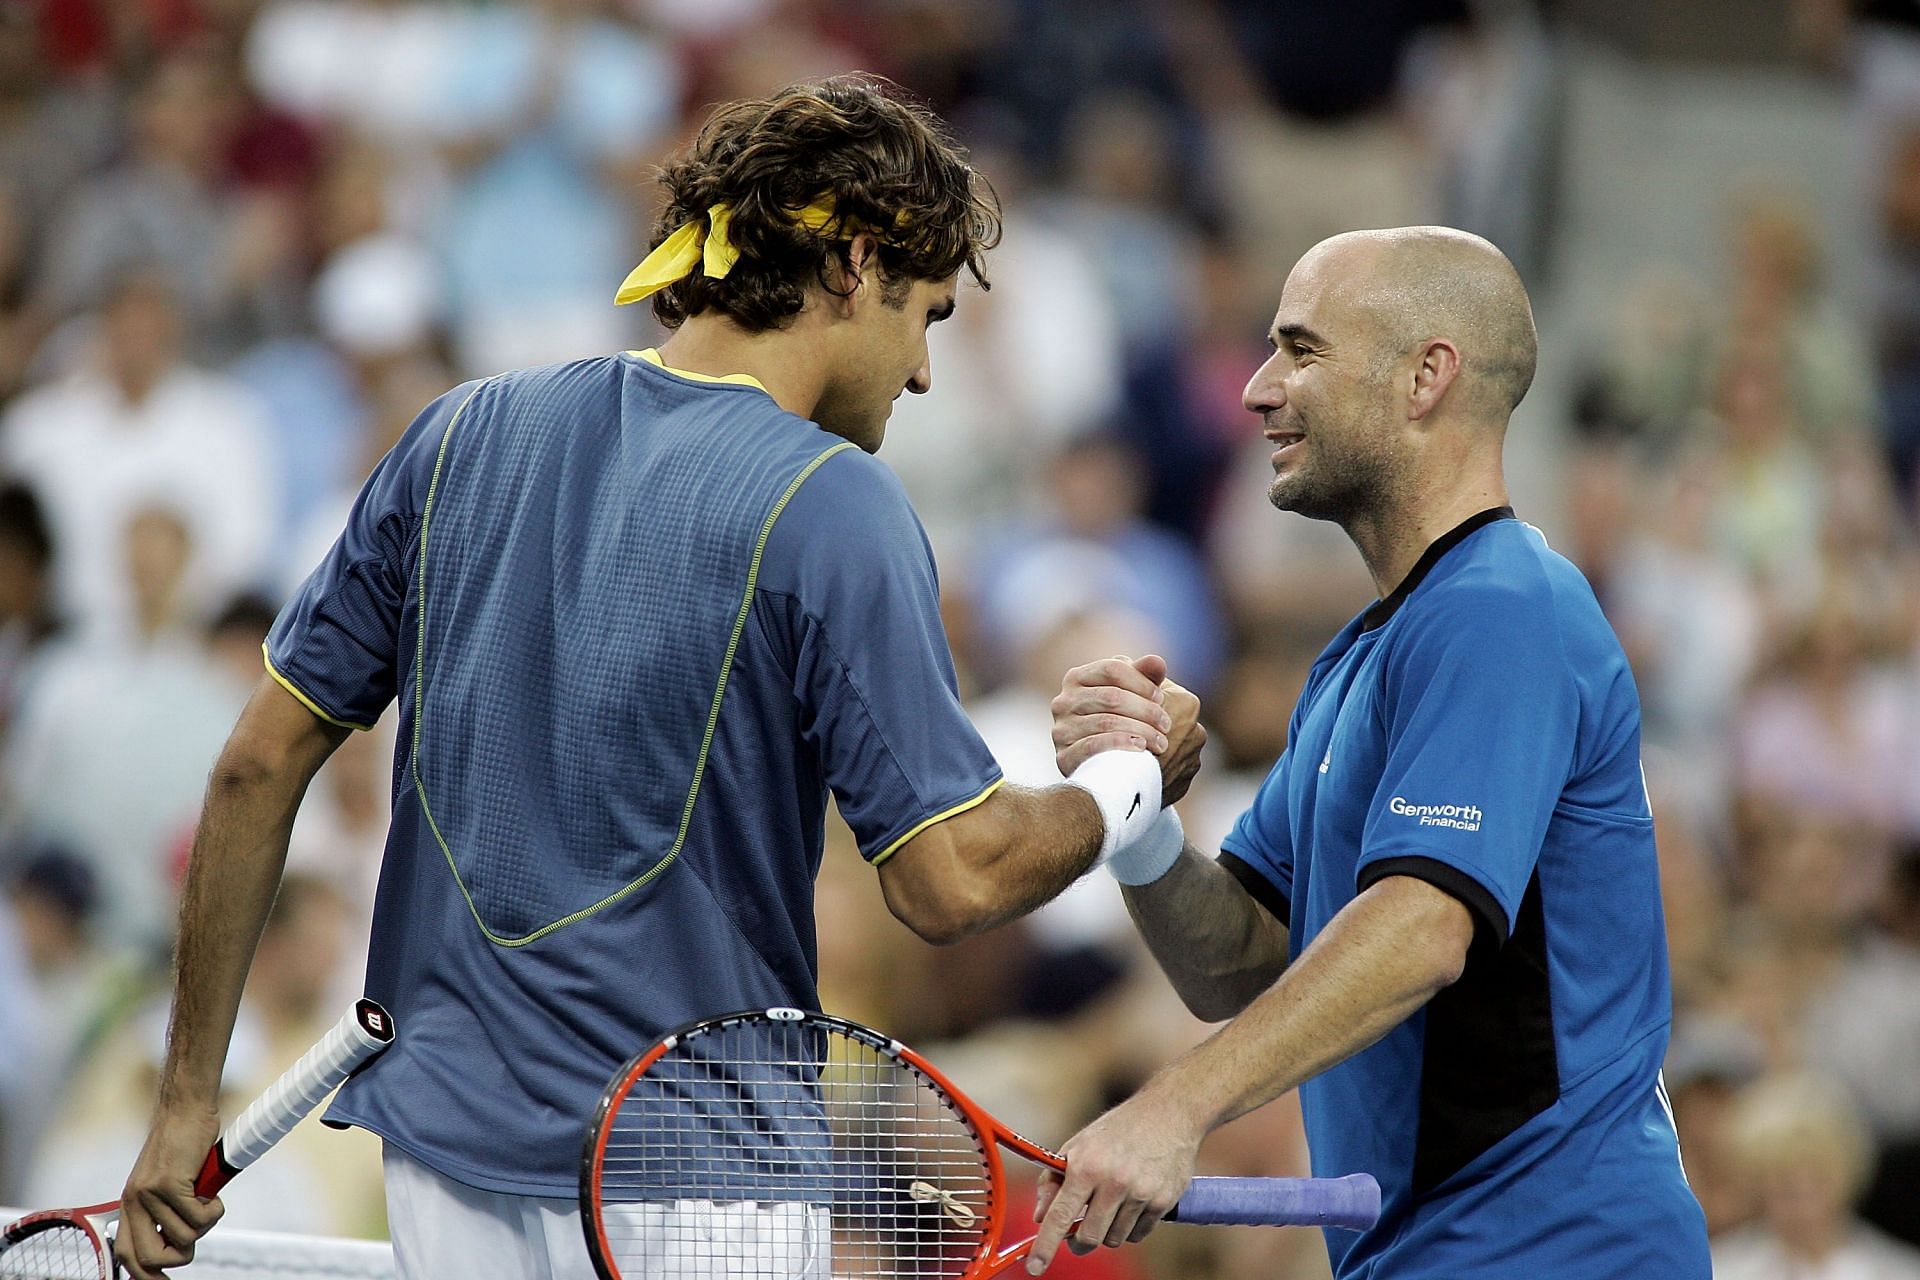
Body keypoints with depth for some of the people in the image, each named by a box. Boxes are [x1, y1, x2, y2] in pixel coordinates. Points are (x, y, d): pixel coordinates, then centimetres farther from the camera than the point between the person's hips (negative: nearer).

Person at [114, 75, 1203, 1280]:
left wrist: (190, 1098, 12)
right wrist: (1134, 780, 6)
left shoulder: (465, 433, 5)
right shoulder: (831, 504, -12)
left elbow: (260, 763, 7)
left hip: (444, 1136, 6)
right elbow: (953, 882, -14)